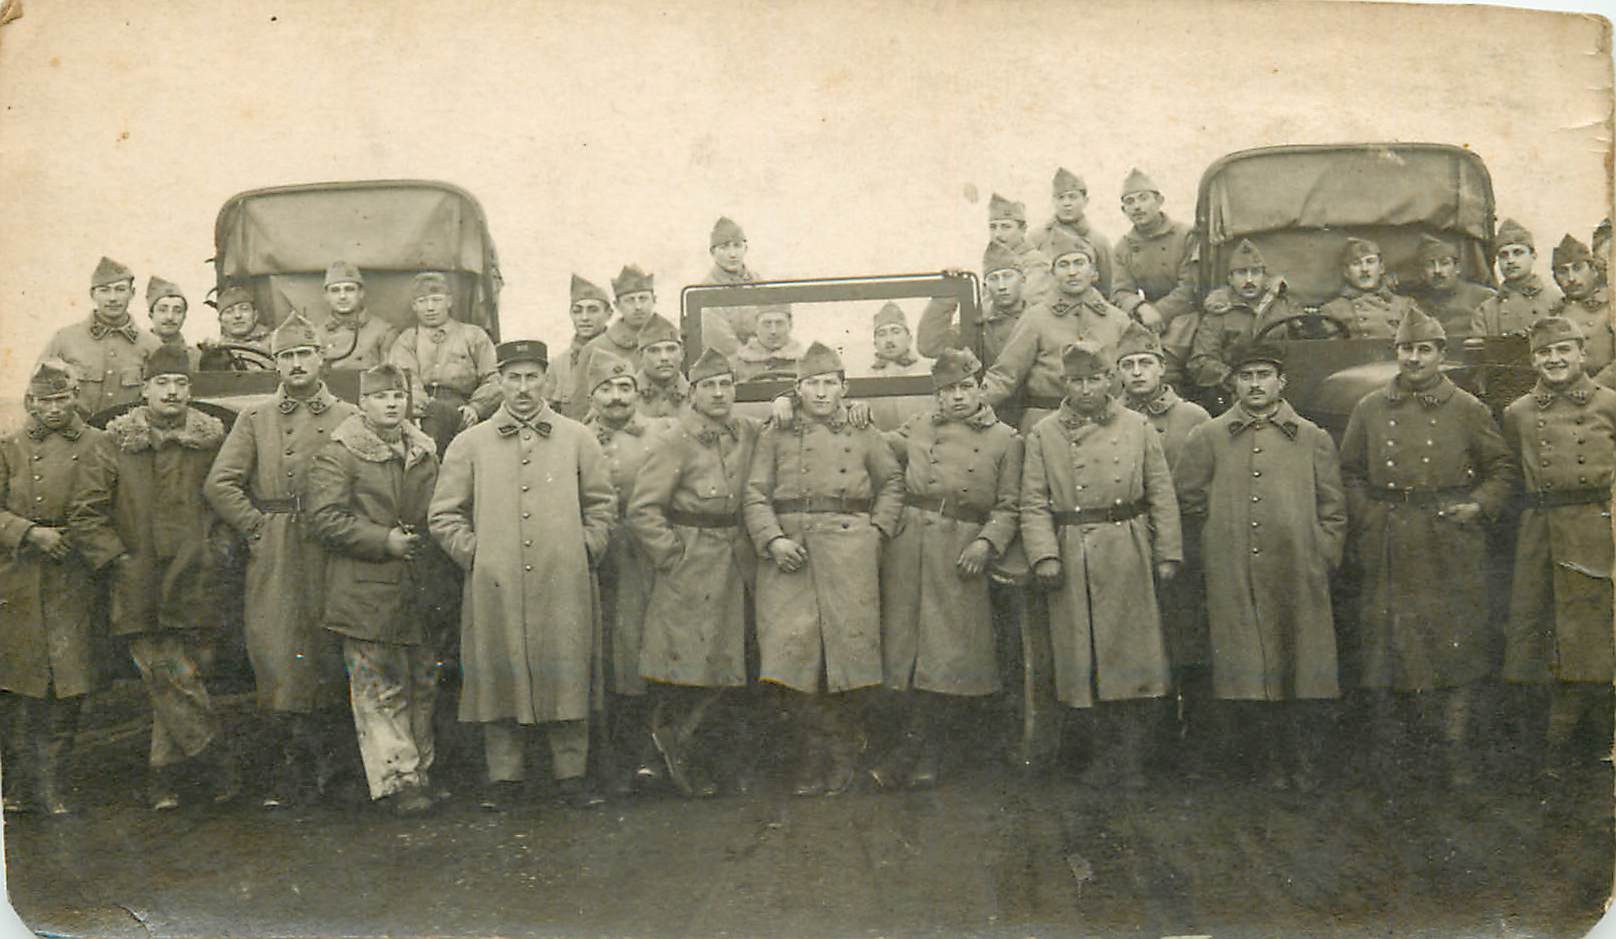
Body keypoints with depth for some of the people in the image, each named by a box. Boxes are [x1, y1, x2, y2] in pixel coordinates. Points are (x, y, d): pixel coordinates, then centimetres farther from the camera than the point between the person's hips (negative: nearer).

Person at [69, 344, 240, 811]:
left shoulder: (212, 440, 7)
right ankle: (218, 761, 3)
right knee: (171, 680, -9)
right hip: (141, 593, -1)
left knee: (175, 685, 4)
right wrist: (119, 561, -4)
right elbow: (84, 514, 3)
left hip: (196, 592, 1)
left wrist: (218, 553, 7)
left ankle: (162, 775, 18)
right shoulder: (116, 442, 3)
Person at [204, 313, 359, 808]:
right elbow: (219, 483, 3)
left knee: (326, 656, 4)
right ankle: (290, 771, 3)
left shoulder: (348, 418, 8)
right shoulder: (254, 418, 10)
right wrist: (257, 527, -3)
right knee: (278, 655, -4)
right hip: (273, 559, 0)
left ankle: (312, 764, 17)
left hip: (329, 556, 0)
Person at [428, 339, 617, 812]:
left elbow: (602, 505, 15)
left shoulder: (577, 439, 10)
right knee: (500, 679, 3)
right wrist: (475, 556, 0)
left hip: (564, 586, 0)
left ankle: (571, 774, 13)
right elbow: (444, 515, 10)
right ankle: (503, 776, 14)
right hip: (495, 588, 0)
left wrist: (584, 551, 4)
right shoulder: (469, 444, 8)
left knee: (568, 677, 2)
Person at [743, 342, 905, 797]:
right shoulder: (776, 435, 11)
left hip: (848, 554, 0)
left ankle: (830, 757, 14)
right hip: (789, 552, 0)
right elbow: (756, 494, 5)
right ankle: (838, 748, 6)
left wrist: (877, 532, 5)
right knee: (794, 648, -9)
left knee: (844, 648, -2)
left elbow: (892, 482, 18)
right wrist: (772, 539, -10)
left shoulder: (863, 433, 13)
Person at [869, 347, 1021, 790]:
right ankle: (924, 747, 14)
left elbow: (1009, 506, 3)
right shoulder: (917, 428, 10)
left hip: (963, 553, -1)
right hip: (909, 549, 2)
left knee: (949, 652, 0)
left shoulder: (1005, 439, 5)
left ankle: (918, 749, 13)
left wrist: (987, 542, -11)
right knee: (908, 646, 1)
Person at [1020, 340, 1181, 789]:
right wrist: (1044, 554, -10)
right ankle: (1110, 757, 18)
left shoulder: (1137, 428, 6)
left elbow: (1162, 496, 6)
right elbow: (1034, 503, 1)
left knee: (1130, 653, 0)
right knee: (1085, 656, 4)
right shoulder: (1043, 434, 5)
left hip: (1128, 558, 0)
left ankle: (1126, 761, 11)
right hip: (1072, 561, 0)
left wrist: (1167, 554, 1)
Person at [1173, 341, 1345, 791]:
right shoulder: (1207, 437, 7)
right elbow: (1188, 495, 15)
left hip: (1298, 580, 0)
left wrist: (1321, 559, 5)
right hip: (1234, 582, 0)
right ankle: (1272, 760, 16)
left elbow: (1333, 510, 11)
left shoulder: (1313, 438, 9)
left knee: (1305, 672, 1)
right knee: (1246, 674, 1)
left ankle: (1305, 764, 16)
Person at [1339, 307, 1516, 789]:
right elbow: (1350, 473, 14)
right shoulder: (1370, 409, 8)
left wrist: (1480, 506, -4)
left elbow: (1501, 469, 11)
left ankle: (1457, 751, 10)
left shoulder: (1469, 410, 4)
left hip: (1452, 552, -1)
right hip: (1390, 555, 1)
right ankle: (1386, 756, 14)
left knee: (1457, 646, 0)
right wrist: (1369, 519, 2)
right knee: (1385, 646, 3)